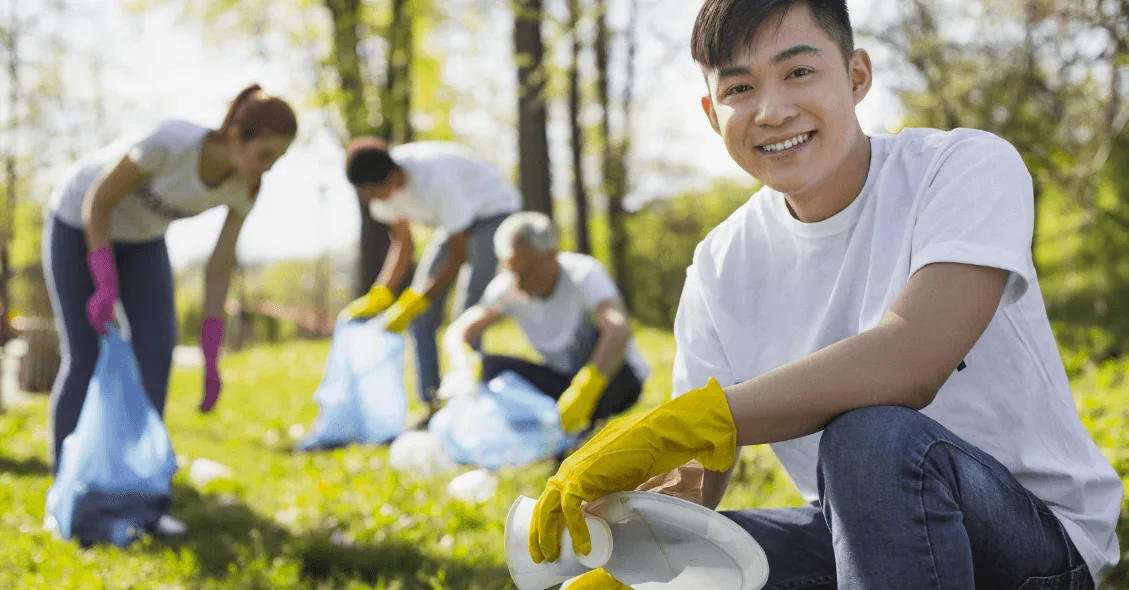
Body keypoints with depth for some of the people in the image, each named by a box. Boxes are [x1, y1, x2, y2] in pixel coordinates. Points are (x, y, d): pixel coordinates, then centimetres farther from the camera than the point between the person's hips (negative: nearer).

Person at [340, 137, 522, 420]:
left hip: (493, 212, -8)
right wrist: (379, 296, -16)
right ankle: (432, 409, 3)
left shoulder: (434, 179, -38)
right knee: (422, 317, -1)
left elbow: (458, 255, -30)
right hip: (458, 217, 8)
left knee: (466, 314, -21)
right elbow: (403, 244, -3)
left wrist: (412, 304, -31)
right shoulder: (383, 184, -15)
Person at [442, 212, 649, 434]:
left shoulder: (584, 275, -26)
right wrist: (468, 366, -39)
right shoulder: (507, 287, -11)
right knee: (490, 368, -17)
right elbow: (456, 333, -15)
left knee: (595, 332, -35)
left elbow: (619, 330, -44)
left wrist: (586, 390, -59)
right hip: (562, 381, 5)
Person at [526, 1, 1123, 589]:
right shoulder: (722, 268, -1)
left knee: (872, 435, -35)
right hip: (861, 525, 4)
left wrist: (672, 426, -33)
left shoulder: (969, 168, -15)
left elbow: (909, 365, -32)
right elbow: (689, 484, -3)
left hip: (1041, 531, -4)